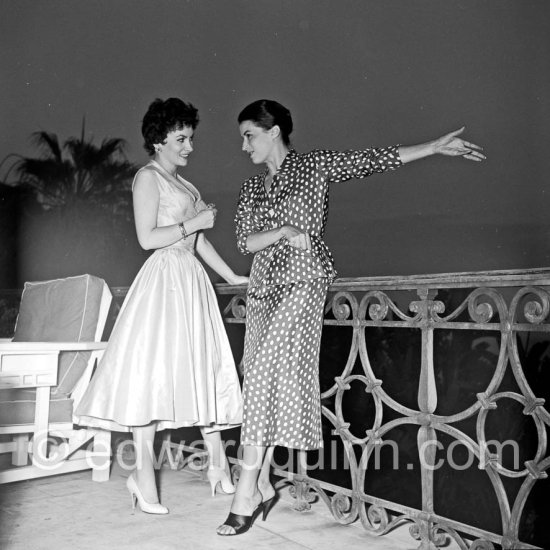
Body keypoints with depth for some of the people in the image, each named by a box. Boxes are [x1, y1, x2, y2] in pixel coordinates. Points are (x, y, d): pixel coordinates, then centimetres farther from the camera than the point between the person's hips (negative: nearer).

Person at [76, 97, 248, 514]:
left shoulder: (185, 185, 20)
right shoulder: (148, 178, -3)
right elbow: (147, 238, -13)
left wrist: (233, 277, 19)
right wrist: (194, 222, -9)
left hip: (194, 282, 8)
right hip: (164, 280, -8)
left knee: (205, 370, 8)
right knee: (154, 373, -6)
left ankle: (218, 464, 17)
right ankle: (143, 473, 5)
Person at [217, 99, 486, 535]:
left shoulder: (314, 166, 3)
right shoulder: (251, 188, 16)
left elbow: (373, 160, -5)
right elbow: (245, 241, 6)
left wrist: (435, 148, -12)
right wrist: (283, 231, -11)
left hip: (302, 282, -6)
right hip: (264, 288, 6)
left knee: (266, 372, -17)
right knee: (261, 377, 3)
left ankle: (248, 489, -11)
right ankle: (263, 485, 13)